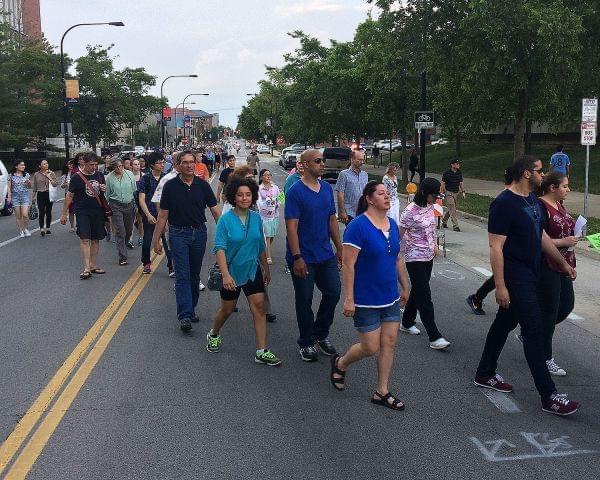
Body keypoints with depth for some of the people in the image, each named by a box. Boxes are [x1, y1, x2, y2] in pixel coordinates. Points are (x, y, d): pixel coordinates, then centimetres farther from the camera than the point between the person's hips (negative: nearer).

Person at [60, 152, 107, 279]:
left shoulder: (99, 176, 8)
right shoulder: (76, 177, -5)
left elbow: (103, 193, 22)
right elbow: (70, 195, 0)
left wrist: (103, 189, -4)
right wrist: (64, 213, 0)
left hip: (97, 211, 5)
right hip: (83, 212, -5)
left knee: (95, 239, 9)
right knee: (84, 239, -11)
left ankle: (94, 266, 19)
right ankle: (86, 269, -13)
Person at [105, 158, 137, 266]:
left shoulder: (130, 174, 2)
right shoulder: (109, 178, -2)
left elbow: (135, 191, 9)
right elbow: (107, 194, 7)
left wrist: (136, 204, 9)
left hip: (130, 204, 3)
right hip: (116, 206, -3)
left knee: (129, 230, 13)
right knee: (120, 231, -9)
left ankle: (123, 247, 40)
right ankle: (122, 257, -7)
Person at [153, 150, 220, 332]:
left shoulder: (203, 185, 1)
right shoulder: (170, 186, -2)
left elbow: (215, 210, 1)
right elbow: (163, 215, 1)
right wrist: (156, 239, -1)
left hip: (199, 233, 2)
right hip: (178, 234, -2)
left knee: (195, 275, 12)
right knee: (182, 275, -8)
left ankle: (191, 309, 26)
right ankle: (185, 316, -11)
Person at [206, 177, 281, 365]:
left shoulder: (256, 218, -1)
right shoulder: (225, 219, -14)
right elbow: (220, 249, -20)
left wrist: (266, 270, 16)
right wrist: (225, 275, -30)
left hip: (253, 270, 3)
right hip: (232, 272, -3)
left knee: (259, 307, -4)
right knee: (227, 309, 12)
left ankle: (262, 351, 1)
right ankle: (213, 335, 42)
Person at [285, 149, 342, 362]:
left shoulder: (327, 188, 7)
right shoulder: (295, 191, -13)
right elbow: (291, 226, -17)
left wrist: (339, 248, 12)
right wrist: (297, 257, -21)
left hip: (326, 255, 6)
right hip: (303, 258, -6)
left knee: (333, 292, 6)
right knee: (304, 300, 6)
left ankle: (321, 334, 28)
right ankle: (306, 343, 22)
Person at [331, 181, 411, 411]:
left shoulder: (392, 224, 6)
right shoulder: (358, 226, -17)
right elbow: (348, 265, -18)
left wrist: (405, 287, 18)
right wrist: (349, 298, -20)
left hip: (390, 297, 7)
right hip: (366, 300, -7)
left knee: (389, 343, 9)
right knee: (371, 347, 0)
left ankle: (382, 392, 22)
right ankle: (340, 363, 29)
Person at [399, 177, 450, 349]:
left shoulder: (429, 207, 3)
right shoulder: (410, 211, -20)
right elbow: (399, 235, -15)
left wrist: (434, 245, 19)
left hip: (428, 257, 8)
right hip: (415, 258, -8)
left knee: (417, 291, 17)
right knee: (424, 297, -6)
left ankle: (407, 323, 34)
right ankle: (434, 337, -4)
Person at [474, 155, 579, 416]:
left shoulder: (532, 199, 10)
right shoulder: (504, 204, -19)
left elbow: (541, 235, 19)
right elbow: (496, 247, -21)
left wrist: (563, 263, 20)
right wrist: (500, 286, -23)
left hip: (529, 274, 9)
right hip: (515, 277, -9)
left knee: (505, 323, 17)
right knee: (534, 329, -7)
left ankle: (485, 374, 31)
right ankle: (548, 396, 1)